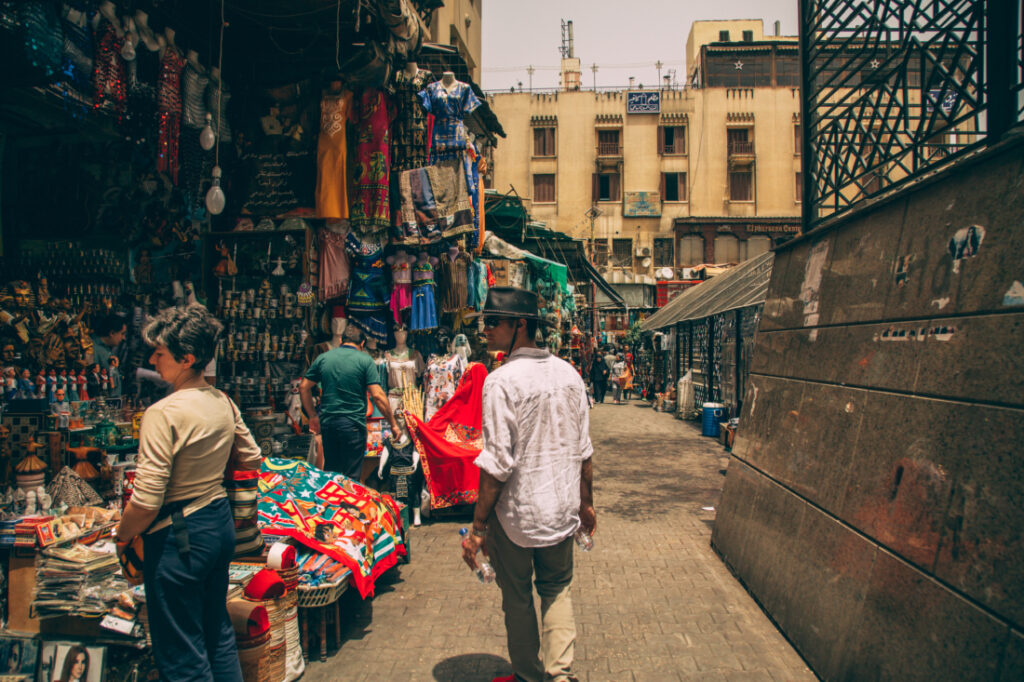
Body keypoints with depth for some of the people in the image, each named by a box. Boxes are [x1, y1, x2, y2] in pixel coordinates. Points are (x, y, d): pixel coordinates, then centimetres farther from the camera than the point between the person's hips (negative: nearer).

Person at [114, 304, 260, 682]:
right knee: (219, 631, 23)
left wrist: (122, 536, -4)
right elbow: (251, 459, 11)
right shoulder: (223, 403, 0)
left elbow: (147, 500, -22)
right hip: (221, 522, 8)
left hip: (179, 536, -8)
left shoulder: (164, 414, -23)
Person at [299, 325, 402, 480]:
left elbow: (303, 387, 11)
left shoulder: (323, 358, 8)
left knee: (329, 471, 17)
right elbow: (377, 395, -11)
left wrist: (313, 416, 19)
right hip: (353, 424, -4)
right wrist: (393, 424, -5)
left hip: (327, 422, 4)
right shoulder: (365, 360, -4)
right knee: (351, 476, 3)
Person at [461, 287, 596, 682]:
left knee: (517, 598, 15)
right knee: (557, 589, 22)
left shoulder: (501, 381, -19)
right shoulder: (568, 374, 0)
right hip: (562, 509, 5)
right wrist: (586, 503, 17)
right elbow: (583, 451, 6)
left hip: (515, 513, -5)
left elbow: (496, 463, -21)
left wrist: (478, 528, -14)